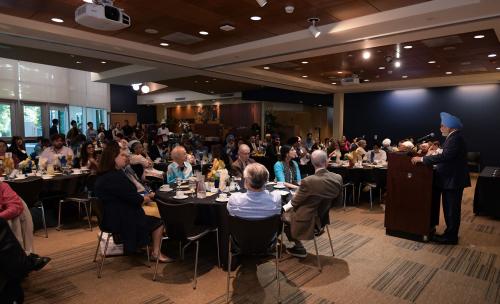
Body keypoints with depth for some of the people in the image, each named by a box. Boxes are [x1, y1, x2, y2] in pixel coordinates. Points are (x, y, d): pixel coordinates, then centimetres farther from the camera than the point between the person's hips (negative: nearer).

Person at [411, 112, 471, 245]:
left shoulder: (455, 138, -19)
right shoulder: (454, 137, 13)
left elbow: (444, 156, -30)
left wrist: (422, 159, -26)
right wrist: (425, 158, 10)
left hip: (453, 180, -10)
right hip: (450, 179, 10)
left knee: (452, 209, 0)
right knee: (450, 209, 16)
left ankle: (451, 237, 9)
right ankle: (450, 233, 27)